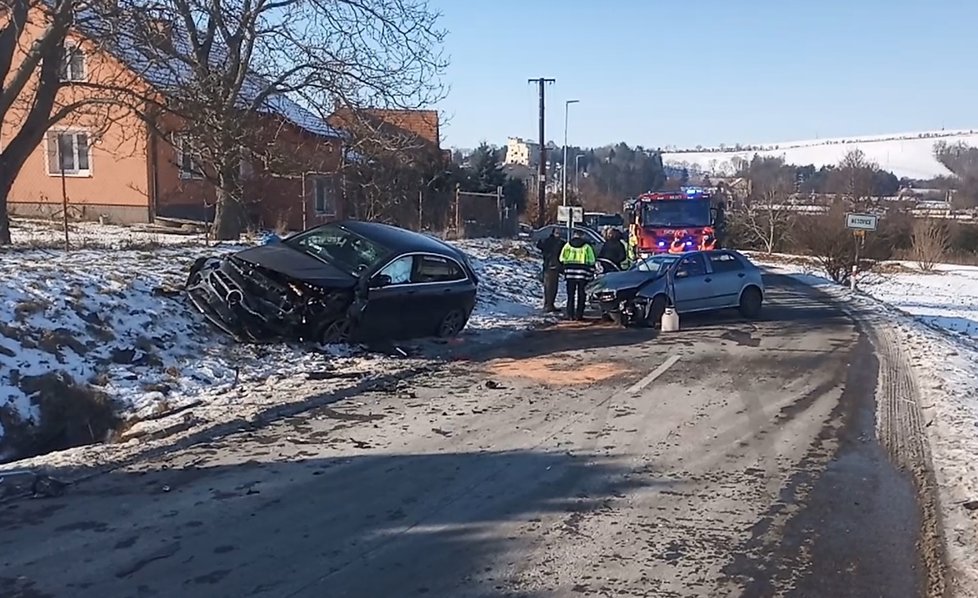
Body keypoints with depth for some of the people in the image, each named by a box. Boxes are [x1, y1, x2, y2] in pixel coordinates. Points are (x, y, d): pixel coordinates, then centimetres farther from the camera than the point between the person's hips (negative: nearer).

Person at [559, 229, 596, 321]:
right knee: (581, 295, 4)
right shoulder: (586, 247, 2)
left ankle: (570, 315, 5)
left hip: (570, 273, 2)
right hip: (583, 275, -2)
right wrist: (591, 275, 11)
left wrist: (564, 271, 21)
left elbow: (562, 260, 11)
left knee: (570, 295, 8)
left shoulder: (567, 245, 8)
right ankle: (579, 315, 1)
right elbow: (591, 262, 3)